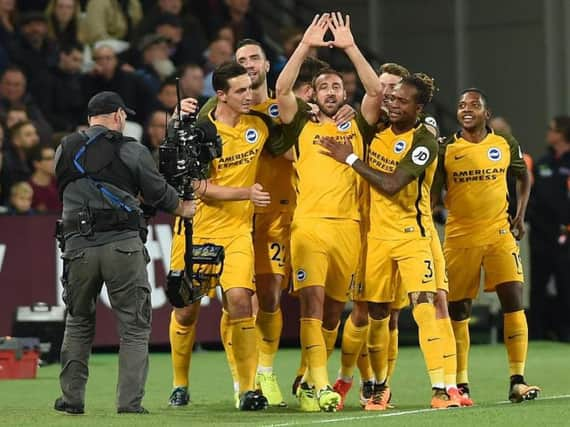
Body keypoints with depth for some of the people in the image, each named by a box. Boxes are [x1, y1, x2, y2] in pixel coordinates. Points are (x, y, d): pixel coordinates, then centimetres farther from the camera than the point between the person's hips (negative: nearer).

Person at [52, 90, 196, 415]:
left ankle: (72, 398, 16)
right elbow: (159, 193, 6)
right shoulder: (132, 151, 1)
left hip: (78, 246, 3)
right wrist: (185, 209, 26)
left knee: (78, 324, 19)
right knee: (135, 327, 4)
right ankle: (130, 402, -4)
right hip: (123, 245, -3)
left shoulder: (65, 151, 9)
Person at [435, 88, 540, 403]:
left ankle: (517, 381, -9)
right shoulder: (445, 149, 0)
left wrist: (520, 216, 12)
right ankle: (461, 384, 15)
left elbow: (524, 177, 20)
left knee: (514, 301, -12)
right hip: (458, 236, 0)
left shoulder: (506, 145, 4)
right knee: (457, 309, 4)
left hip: (499, 233, 0)